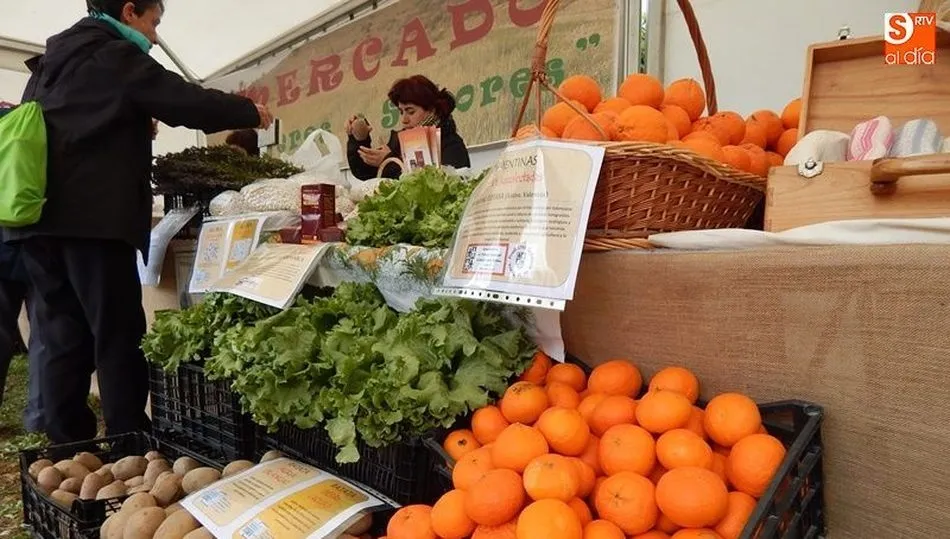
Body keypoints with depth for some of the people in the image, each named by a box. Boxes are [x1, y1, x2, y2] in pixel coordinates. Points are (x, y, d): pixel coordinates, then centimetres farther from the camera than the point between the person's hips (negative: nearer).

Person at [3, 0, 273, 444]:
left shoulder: (52, 61, 23)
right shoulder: (115, 55, -2)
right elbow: (185, 102, -6)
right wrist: (251, 112, 6)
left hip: (38, 216, 8)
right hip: (90, 218, -8)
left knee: (61, 338, 7)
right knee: (117, 336, -5)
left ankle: (67, 450, 10)